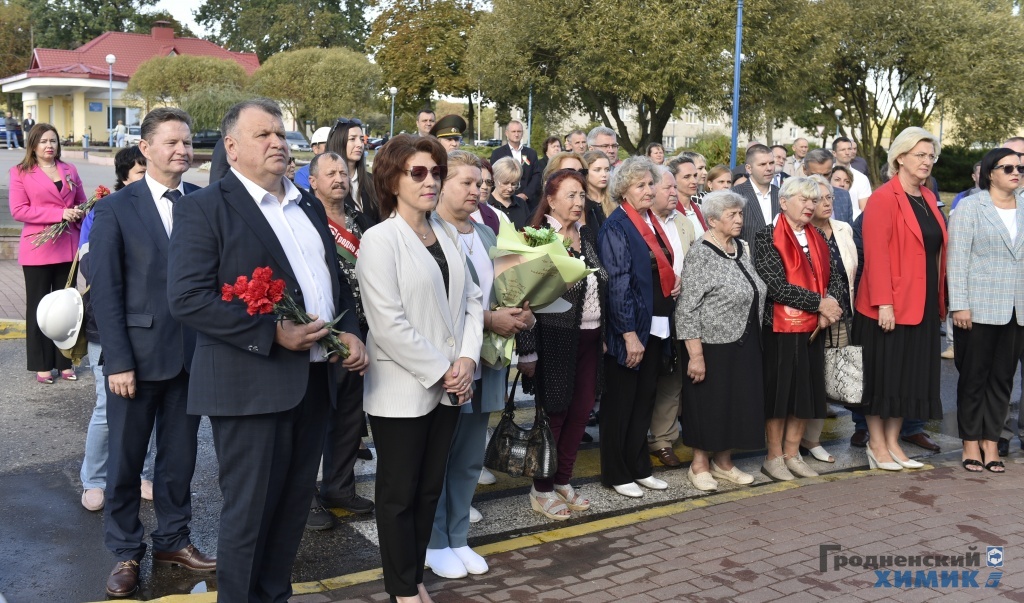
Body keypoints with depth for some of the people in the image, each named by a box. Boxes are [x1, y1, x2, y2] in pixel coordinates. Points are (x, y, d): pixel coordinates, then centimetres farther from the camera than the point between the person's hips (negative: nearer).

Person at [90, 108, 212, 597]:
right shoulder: (116, 209, -4)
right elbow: (106, 291, -6)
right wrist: (118, 362, -11)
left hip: (193, 353, 2)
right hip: (138, 354, -2)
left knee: (180, 455, 14)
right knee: (125, 459, 10)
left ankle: (172, 540, 32)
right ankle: (125, 552, 27)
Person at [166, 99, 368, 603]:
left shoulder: (309, 207, 15)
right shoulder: (204, 207, -7)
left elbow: (336, 281, 20)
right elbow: (187, 297, -16)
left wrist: (349, 332, 0)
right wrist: (272, 334, -20)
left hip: (313, 378, 7)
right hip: (250, 382, -7)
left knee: (294, 503, 16)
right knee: (249, 510, 3)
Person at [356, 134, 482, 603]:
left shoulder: (445, 236, 10)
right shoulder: (380, 239, -11)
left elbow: (471, 300, 10)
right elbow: (388, 324, -18)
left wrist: (467, 358, -6)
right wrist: (440, 371, -15)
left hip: (447, 387, 6)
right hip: (403, 390, -6)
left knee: (430, 489, 15)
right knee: (399, 493, 7)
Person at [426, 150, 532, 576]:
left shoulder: (486, 234, 13)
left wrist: (520, 315, -4)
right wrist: (487, 320, -20)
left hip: (484, 365, 7)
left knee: (469, 460, 15)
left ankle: (458, 538, 29)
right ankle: (435, 542, 23)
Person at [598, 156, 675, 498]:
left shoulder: (651, 222, 11)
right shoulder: (616, 227, -13)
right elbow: (618, 284, -18)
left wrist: (674, 281, 2)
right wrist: (629, 334, -21)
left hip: (655, 325, 8)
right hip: (629, 328, -8)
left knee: (645, 399, 15)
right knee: (620, 402, 4)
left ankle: (639, 467, 26)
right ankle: (616, 474, 16)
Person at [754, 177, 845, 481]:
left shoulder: (817, 238, 12)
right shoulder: (767, 238, -9)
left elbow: (834, 277, 10)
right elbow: (777, 286, -18)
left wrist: (830, 303, -11)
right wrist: (820, 303, -15)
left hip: (812, 328, 6)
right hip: (780, 329, -6)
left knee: (806, 391, 10)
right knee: (779, 391, 1)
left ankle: (792, 454, 23)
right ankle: (774, 457, 14)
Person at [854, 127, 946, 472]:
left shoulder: (927, 198, 13)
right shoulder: (884, 198, -11)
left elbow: (937, 249, 16)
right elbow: (876, 254, -17)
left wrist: (939, 299, 11)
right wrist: (883, 302, -21)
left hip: (923, 304, 8)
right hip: (891, 306, -7)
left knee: (911, 375, 10)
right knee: (884, 375, 1)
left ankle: (893, 442, 20)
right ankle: (876, 445, 12)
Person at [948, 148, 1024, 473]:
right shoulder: (970, 207, -1)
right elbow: (957, 259, -7)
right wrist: (959, 305, -13)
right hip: (978, 308, -4)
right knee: (974, 376, 4)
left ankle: (991, 441, 16)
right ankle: (971, 443, 14)